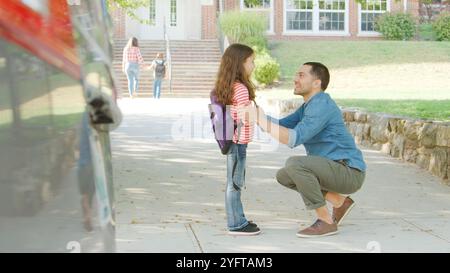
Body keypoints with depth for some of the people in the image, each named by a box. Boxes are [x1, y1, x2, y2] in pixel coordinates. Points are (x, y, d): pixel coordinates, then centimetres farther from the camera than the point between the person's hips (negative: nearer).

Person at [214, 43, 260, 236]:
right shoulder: (241, 88, -17)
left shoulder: (229, 86, 13)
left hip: (232, 139, 10)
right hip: (237, 141, -10)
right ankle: (236, 224, 3)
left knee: (236, 182, 16)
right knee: (235, 182, -3)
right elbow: (245, 117, -22)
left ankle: (239, 220, 25)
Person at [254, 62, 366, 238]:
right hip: (334, 172, 10)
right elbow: (280, 127, 11)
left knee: (294, 163, -27)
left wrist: (262, 120, -23)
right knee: (284, 176, 11)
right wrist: (258, 116, -3)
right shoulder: (309, 106, 14)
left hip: (348, 173, -10)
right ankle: (340, 202, 13)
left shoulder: (321, 105, -19)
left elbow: (293, 138, -28)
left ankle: (326, 221, -15)